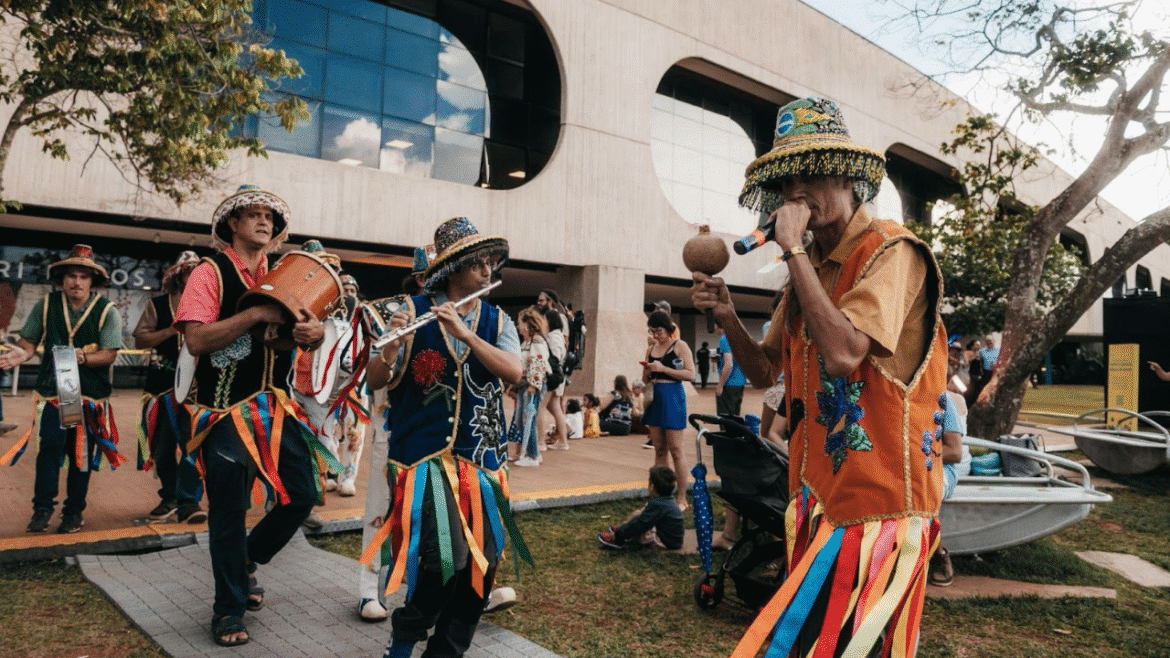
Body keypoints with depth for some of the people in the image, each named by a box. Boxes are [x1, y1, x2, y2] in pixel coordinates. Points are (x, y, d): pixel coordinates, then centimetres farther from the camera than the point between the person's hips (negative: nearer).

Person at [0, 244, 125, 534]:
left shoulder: (106, 311, -4)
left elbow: (109, 354, -9)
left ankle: (74, 511, 19)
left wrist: (83, 358, -27)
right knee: (49, 446, -9)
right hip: (52, 390, 1)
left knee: (82, 454, 7)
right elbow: (29, 340, 3)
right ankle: (42, 508, 6)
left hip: (90, 395, -1)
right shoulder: (46, 305, 3)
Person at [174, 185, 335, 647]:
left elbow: (302, 331, 5)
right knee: (229, 511, 1)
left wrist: (315, 334, -19)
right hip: (225, 410, -5)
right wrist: (256, 313, -22)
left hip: (275, 405, 5)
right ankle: (229, 609, 20)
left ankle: (245, 563, 30)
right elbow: (195, 339, -17)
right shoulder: (211, 272, -5)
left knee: (303, 495, 3)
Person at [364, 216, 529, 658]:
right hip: (424, 451, -4)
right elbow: (375, 380, -5)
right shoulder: (413, 311, -2)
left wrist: (464, 332, -21)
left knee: (482, 561, 3)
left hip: (481, 455, 4)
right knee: (446, 557, -16)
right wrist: (392, 344, -26)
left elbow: (514, 373, -11)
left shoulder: (497, 321, 7)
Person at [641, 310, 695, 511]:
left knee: (675, 451, -4)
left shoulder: (680, 346, -5)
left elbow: (690, 374, -13)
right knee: (659, 450, 10)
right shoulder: (651, 349, 12)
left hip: (673, 398, -6)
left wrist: (663, 368, -18)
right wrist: (648, 370, -3)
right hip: (654, 398, 6)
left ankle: (682, 499, 3)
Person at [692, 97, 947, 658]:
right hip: (820, 494, 8)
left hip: (877, 501, -8)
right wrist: (727, 317, -3)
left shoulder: (890, 251, -12)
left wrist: (794, 248, -20)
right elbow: (765, 371, 15)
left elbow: (842, 354, -27)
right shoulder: (808, 266, 12)